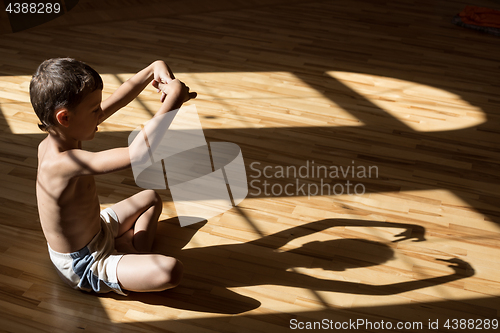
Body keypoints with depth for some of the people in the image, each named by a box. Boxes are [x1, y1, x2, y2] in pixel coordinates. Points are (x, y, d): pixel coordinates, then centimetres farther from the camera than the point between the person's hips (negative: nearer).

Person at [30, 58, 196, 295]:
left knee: (150, 197, 26)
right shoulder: (63, 163, -38)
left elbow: (117, 100, -2)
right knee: (171, 271, -28)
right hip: (84, 267, -9)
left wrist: (153, 68, -12)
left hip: (97, 231, 9)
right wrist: (174, 97, -41)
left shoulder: (56, 138, -10)